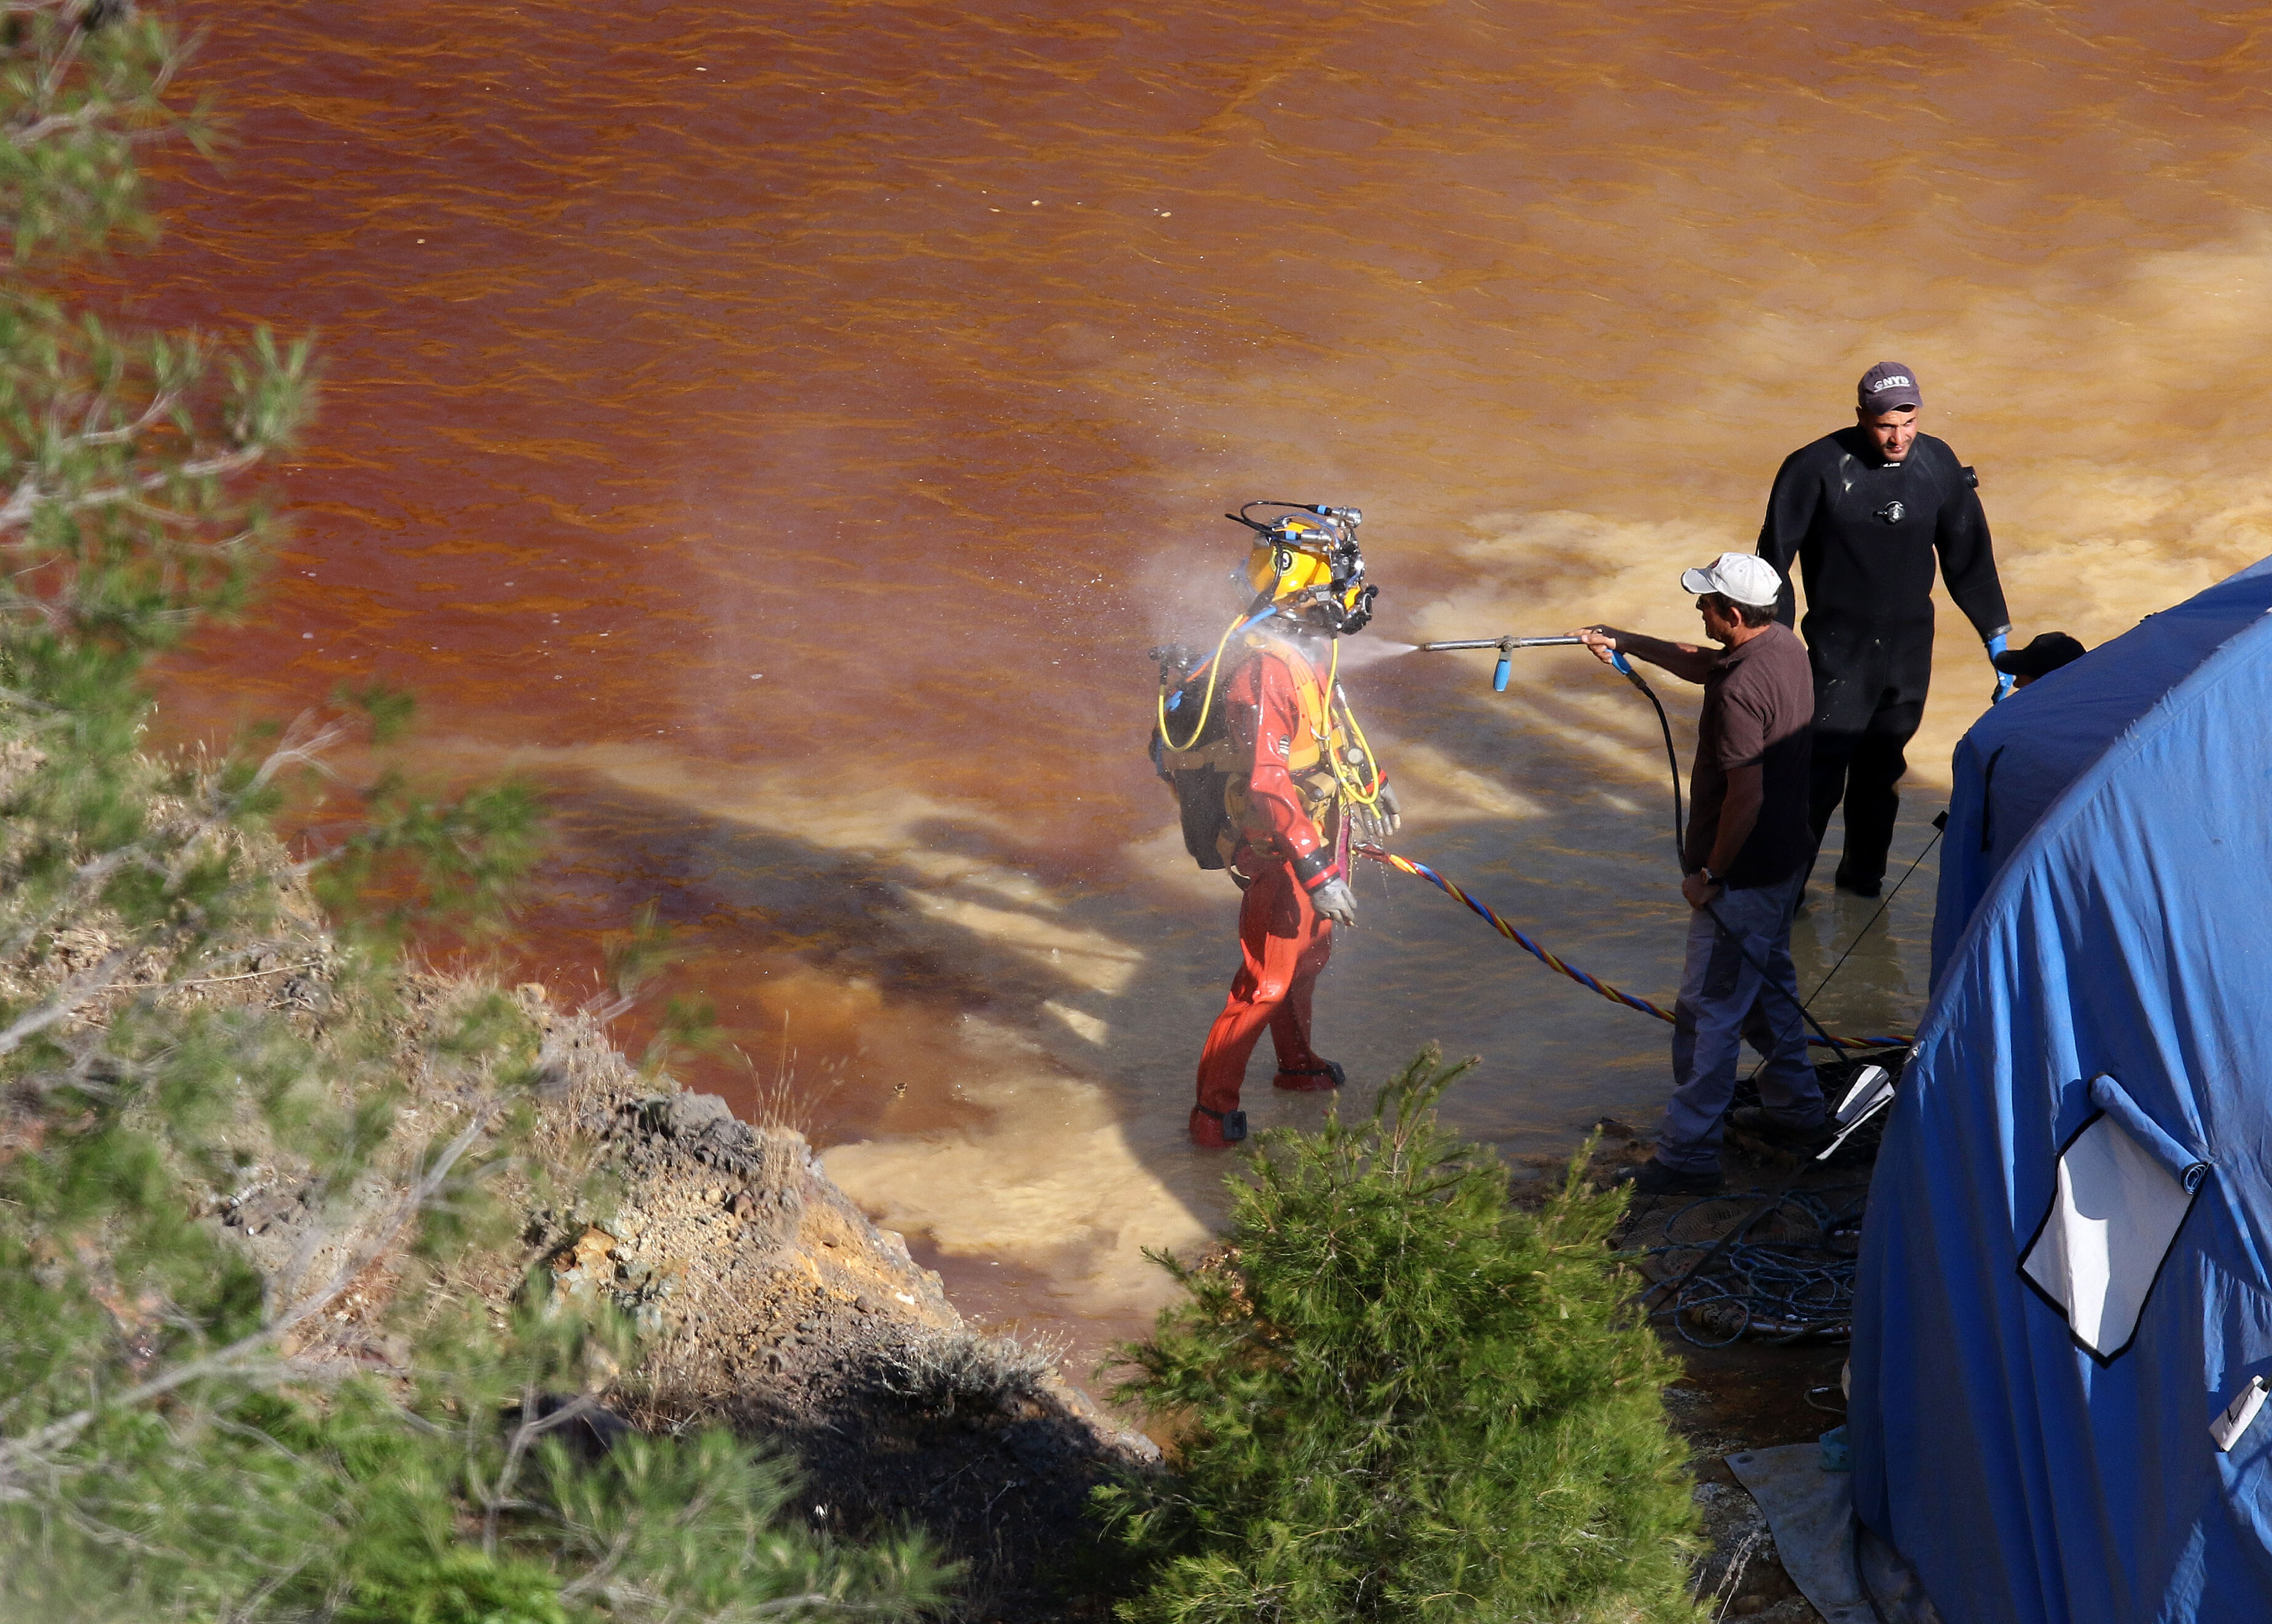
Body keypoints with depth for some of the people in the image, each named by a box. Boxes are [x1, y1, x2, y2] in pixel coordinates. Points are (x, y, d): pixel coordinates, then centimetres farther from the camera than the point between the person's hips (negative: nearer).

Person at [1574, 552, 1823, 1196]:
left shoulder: (1740, 691, -29)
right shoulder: (1784, 645, 1)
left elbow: (1746, 796, -29)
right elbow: (1703, 665, 22)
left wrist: (1708, 874, -18)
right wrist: (1627, 643, 25)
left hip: (1743, 877, -10)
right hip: (1786, 859, 10)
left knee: (1708, 1013, -1)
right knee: (1768, 982, 26)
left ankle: (1688, 1155, 6)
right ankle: (1795, 1107, 40)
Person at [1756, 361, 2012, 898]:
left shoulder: (1938, 465, -2)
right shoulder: (1817, 468, -16)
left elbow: (1968, 555, 8)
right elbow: (1775, 557, -10)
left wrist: (1997, 635, 10)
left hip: (1910, 649, 4)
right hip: (1839, 649, -4)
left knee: (1882, 770, 15)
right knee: (1821, 772, -7)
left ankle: (1863, 874, 32)